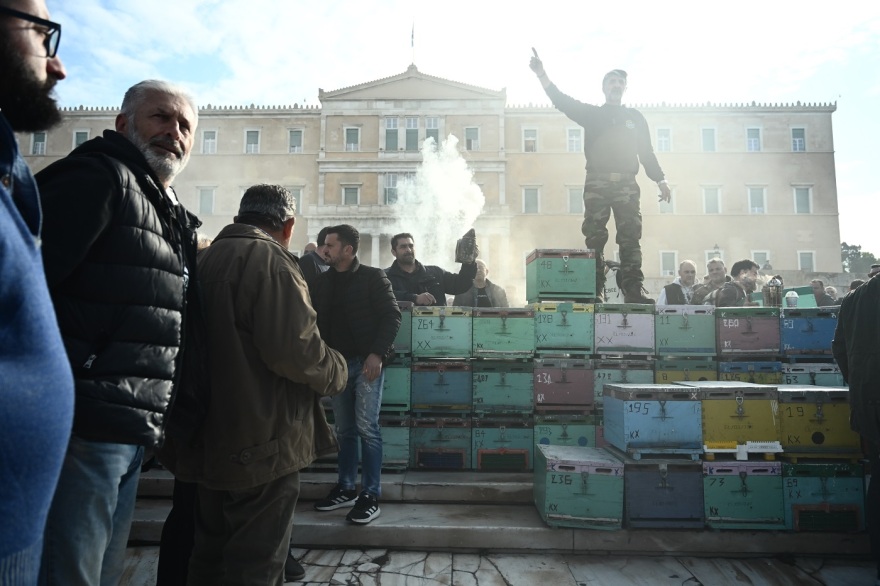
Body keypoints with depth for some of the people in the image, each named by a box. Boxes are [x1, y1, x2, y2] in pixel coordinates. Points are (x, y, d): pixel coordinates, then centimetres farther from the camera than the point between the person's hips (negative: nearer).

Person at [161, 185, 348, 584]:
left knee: (210, 554, 21)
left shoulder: (204, 260, 13)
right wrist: (337, 371, -5)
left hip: (211, 436, 9)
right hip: (262, 442, -9)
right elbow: (296, 349, -24)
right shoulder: (270, 260, -15)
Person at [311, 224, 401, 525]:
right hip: (337, 363, 5)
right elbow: (315, 321, 12)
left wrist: (377, 353, -18)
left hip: (366, 361, -5)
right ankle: (345, 489, 23)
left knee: (366, 427, -6)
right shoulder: (322, 282, 11)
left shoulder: (373, 277, -3)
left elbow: (392, 315, -9)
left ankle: (371, 496, 3)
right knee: (345, 430, 11)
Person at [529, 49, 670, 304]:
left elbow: (647, 152, 19)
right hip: (597, 183, -1)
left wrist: (661, 180, 9)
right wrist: (542, 74, -12)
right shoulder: (592, 114, 15)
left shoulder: (635, 117, 20)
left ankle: (633, 289, -9)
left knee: (630, 238, -7)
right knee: (594, 238, -6)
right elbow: (563, 101, 1)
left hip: (627, 184, 1)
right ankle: (594, 291, -6)